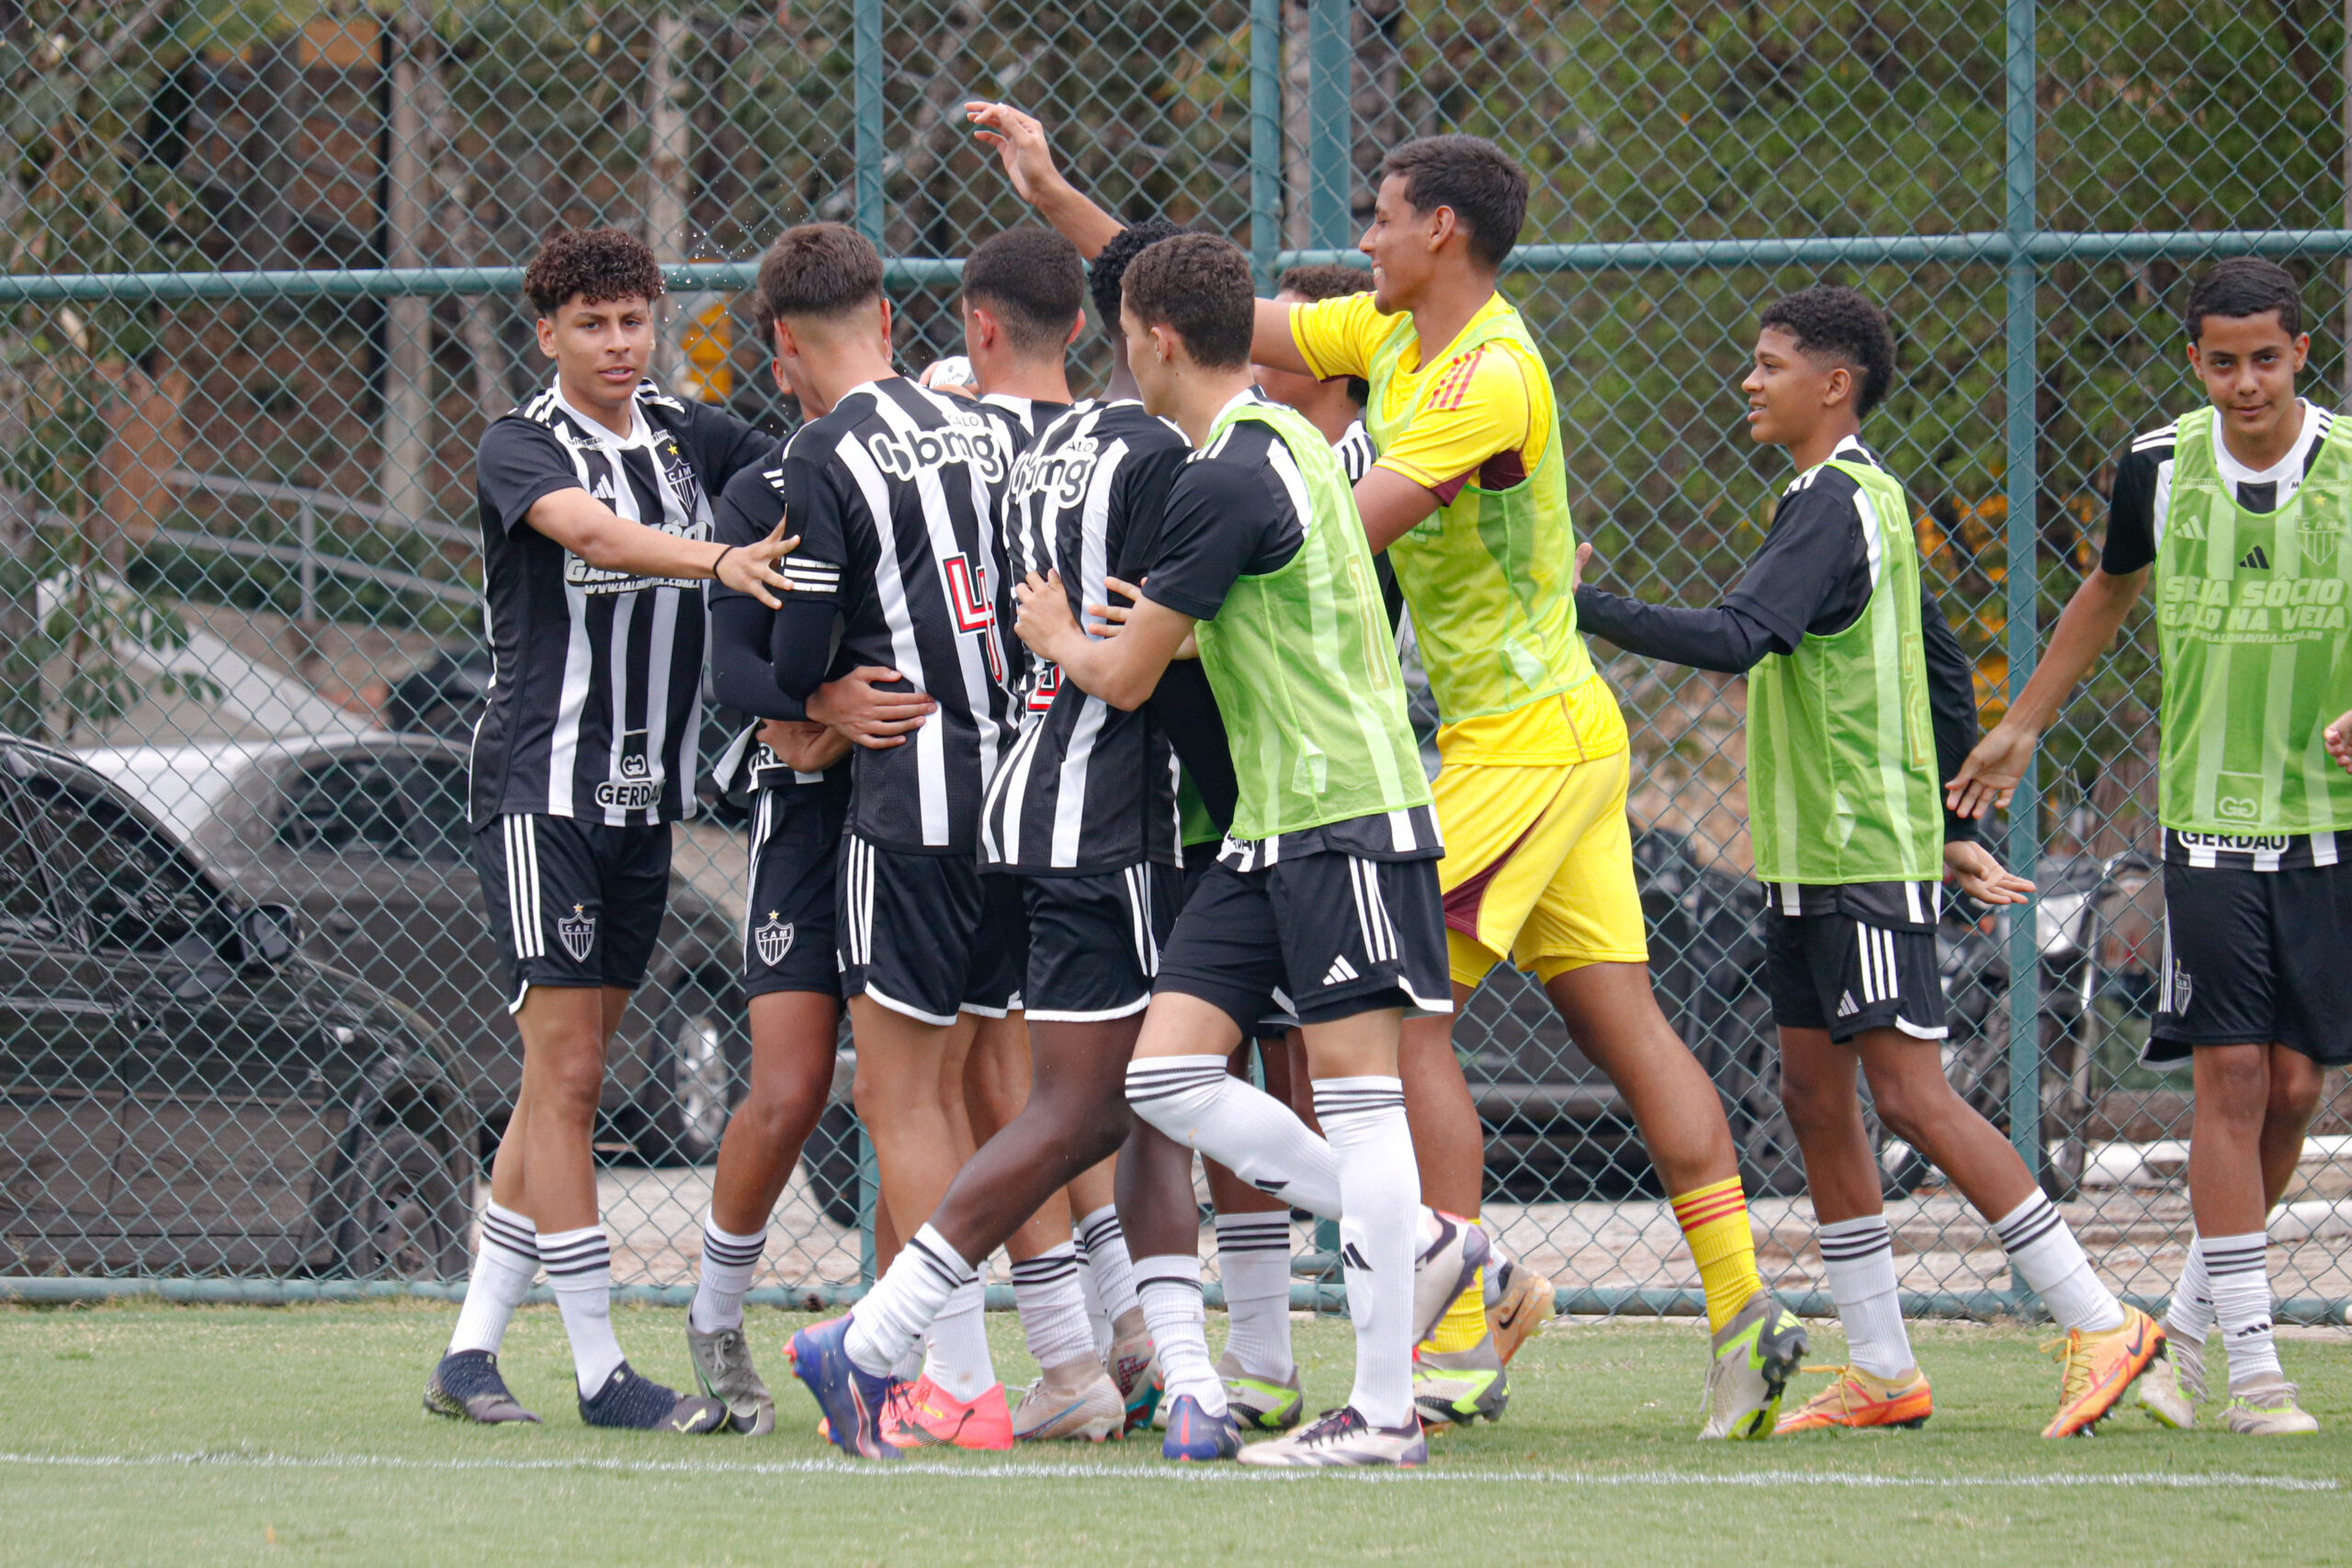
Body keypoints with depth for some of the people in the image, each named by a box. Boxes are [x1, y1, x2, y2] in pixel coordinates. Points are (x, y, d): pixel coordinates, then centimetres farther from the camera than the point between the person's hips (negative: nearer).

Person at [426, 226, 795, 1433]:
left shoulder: (687, 436, 11)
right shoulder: (520, 448, -8)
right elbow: (592, 530, -27)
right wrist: (721, 561, -45)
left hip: (645, 791, 7)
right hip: (540, 780, -7)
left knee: (569, 1078, 8)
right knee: (563, 1070, -9)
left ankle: (470, 1353, 13)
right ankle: (598, 1369, -8)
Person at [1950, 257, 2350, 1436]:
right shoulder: (2159, 467, 0)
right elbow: (2110, 591, 20)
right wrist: (2022, 726, 25)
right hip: (2207, 814, 0)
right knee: (2230, 1074, -10)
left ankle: (2186, 1329, 18)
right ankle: (2251, 1366, -10)